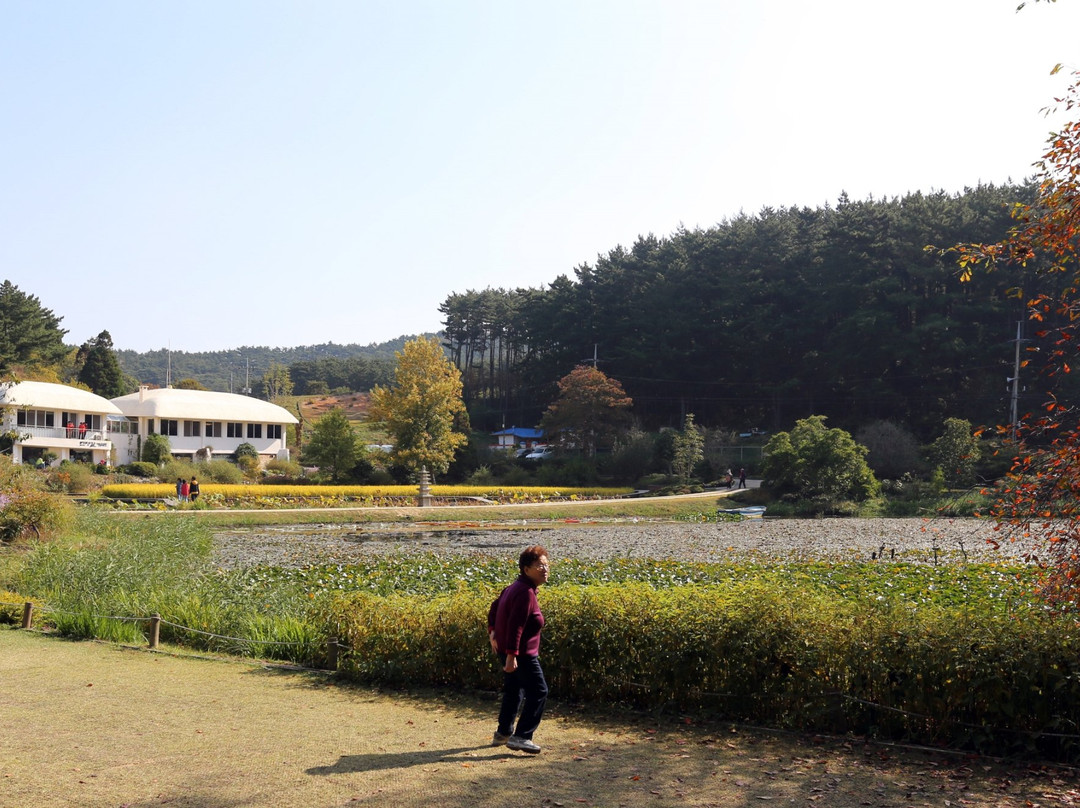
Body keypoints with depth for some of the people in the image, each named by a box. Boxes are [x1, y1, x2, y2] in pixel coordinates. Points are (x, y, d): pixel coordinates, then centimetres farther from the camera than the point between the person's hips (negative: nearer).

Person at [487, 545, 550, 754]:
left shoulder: (516, 587, 11)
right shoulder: (526, 592, -21)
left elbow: (495, 607, 20)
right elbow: (515, 625, -27)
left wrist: (492, 631, 14)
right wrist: (511, 655, -28)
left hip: (505, 650, 10)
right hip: (521, 653, -10)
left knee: (513, 691, 22)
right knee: (538, 692, -7)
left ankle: (503, 732, 34)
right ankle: (521, 736, -9)